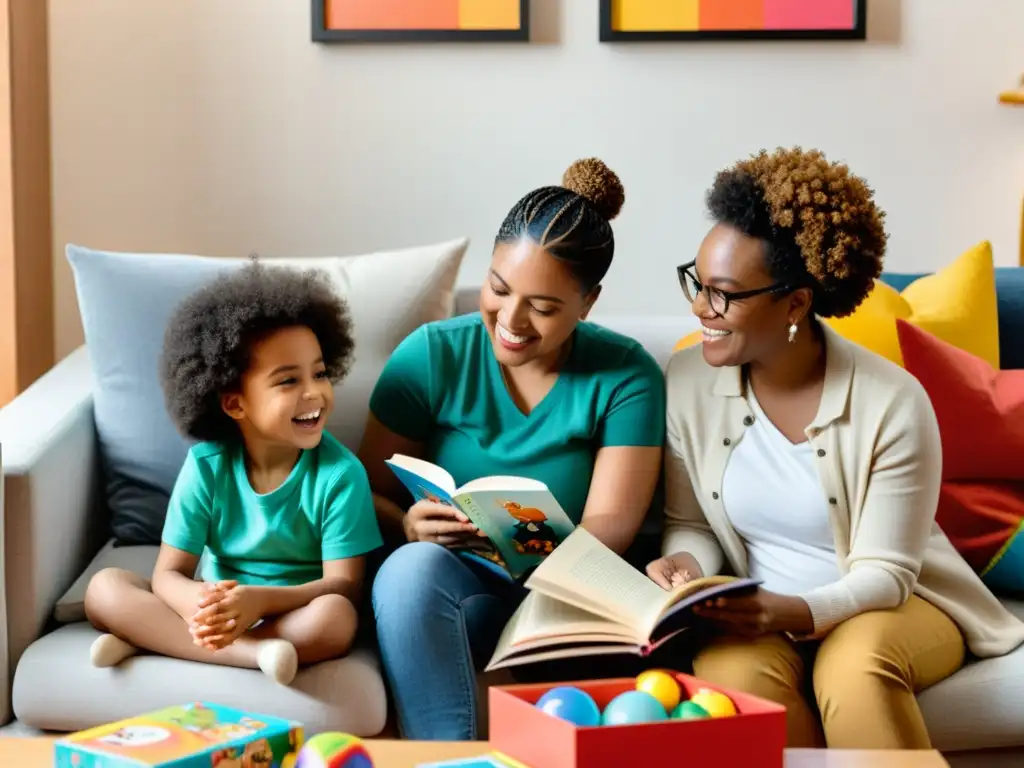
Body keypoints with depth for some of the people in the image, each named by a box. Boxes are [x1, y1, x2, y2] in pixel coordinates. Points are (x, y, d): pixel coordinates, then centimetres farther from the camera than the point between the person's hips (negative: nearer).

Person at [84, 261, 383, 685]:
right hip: (220, 608, 3)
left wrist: (260, 600, -35)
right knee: (104, 588, -15)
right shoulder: (206, 465, -9)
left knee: (335, 617, -36)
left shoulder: (340, 472, -14)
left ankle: (149, 640, -28)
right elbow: (169, 574, -9)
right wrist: (201, 605, -35)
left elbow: (344, 586, -17)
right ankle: (253, 653, -31)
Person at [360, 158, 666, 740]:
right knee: (413, 565, -34)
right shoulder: (432, 354, -1)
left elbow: (609, 529, -10)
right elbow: (369, 493, -1)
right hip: (441, 585, 1)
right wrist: (408, 526, -26)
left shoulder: (626, 377, -2)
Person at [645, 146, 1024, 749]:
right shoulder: (688, 382, -7)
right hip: (758, 612, 3)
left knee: (856, 669, -37)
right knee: (732, 671, -32)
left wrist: (797, 612, -34)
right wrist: (687, 564, -20)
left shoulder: (894, 404, -17)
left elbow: (883, 574, -15)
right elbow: (690, 524, 4)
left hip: (891, 604, -2)